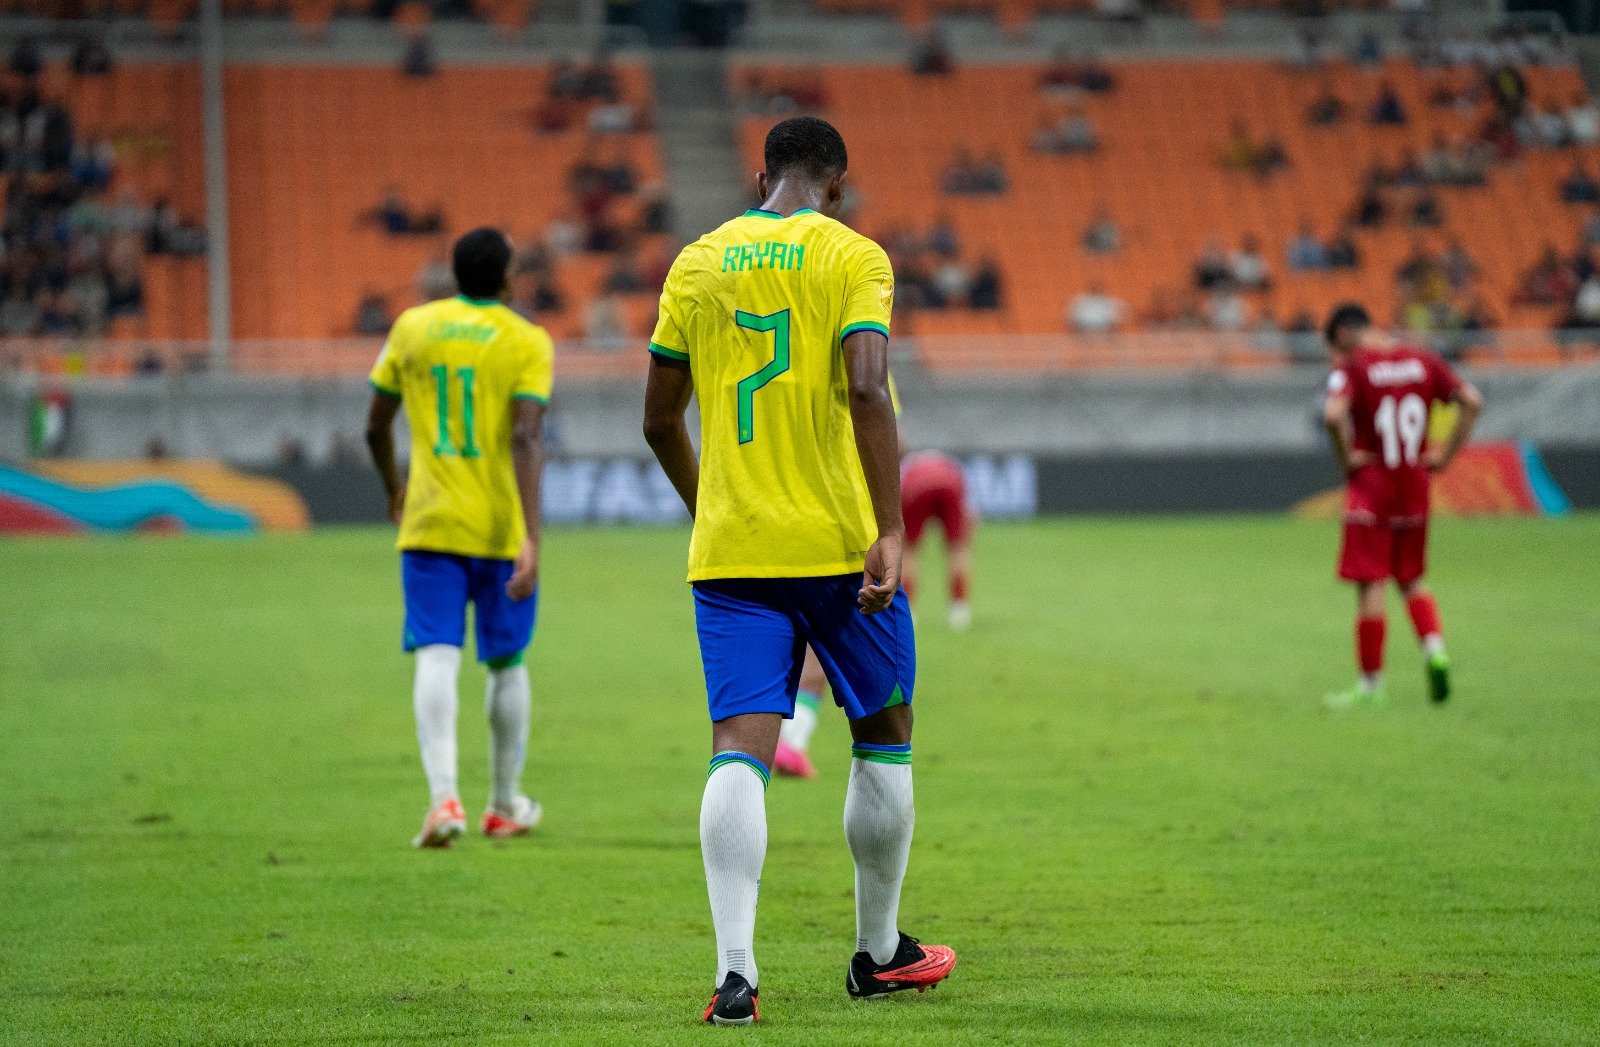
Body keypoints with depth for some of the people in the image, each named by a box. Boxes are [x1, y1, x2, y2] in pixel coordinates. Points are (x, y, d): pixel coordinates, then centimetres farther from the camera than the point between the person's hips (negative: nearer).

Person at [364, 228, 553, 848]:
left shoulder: (413, 327, 4)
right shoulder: (528, 342, -5)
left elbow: (376, 427, 10)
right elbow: (526, 438, -18)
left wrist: (394, 489, 30)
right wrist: (531, 539, -22)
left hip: (430, 524, 1)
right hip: (502, 530, -1)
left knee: (437, 658, -6)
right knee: (506, 664, 15)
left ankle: (443, 797, -26)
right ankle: (505, 806, 27)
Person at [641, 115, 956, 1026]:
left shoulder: (698, 262, 9)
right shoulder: (853, 257, -3)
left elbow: (661, 417, 13)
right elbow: (866, 388, -17)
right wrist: (891, 528, -18)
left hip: (728, 550, 3)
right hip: (840, 542, -3)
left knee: (741, 752, -3)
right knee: (885, 734, 15)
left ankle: (735, 969, -18)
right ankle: (880, 951, 25)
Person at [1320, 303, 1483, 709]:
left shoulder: (1351, 367, -10)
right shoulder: (1422, 361, 6)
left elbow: (1334, 415, -28)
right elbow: (1472, 401, 2)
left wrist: (1346, 458, -14)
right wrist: (1446, 454, 4)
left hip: (1370, 485, -5)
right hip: (1415, 487, 5)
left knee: (1370, 584, 0)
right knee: (1412, 579, 19)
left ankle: (1371, 683, 4)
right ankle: (1434, 646, -5)